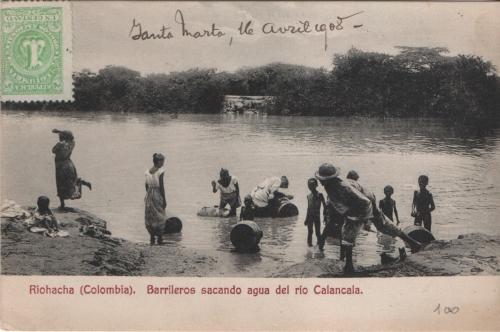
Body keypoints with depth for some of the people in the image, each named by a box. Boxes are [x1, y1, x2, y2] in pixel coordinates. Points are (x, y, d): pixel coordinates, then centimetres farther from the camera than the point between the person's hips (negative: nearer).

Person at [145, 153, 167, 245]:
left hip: (149, 195, 6)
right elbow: (161, 186, -15)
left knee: (150, 217, 12)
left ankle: (152, 239, 16)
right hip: (158, 195, -6)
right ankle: (160, 238, 9)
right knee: (160, 217, 5)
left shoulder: (148, 171, 5)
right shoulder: (160, 172, -13)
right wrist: (164, 200, -9)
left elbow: (147, 185, 10)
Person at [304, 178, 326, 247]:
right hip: (310, 216, 4)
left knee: (318, 232, 0)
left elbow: (324, 206, -4)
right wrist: (306, 219, 15)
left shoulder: (319, 195, -5)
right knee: (310, 232, 4)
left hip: (317, 216, -4)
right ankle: (309, 244, 9)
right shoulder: (309, 196, 9)